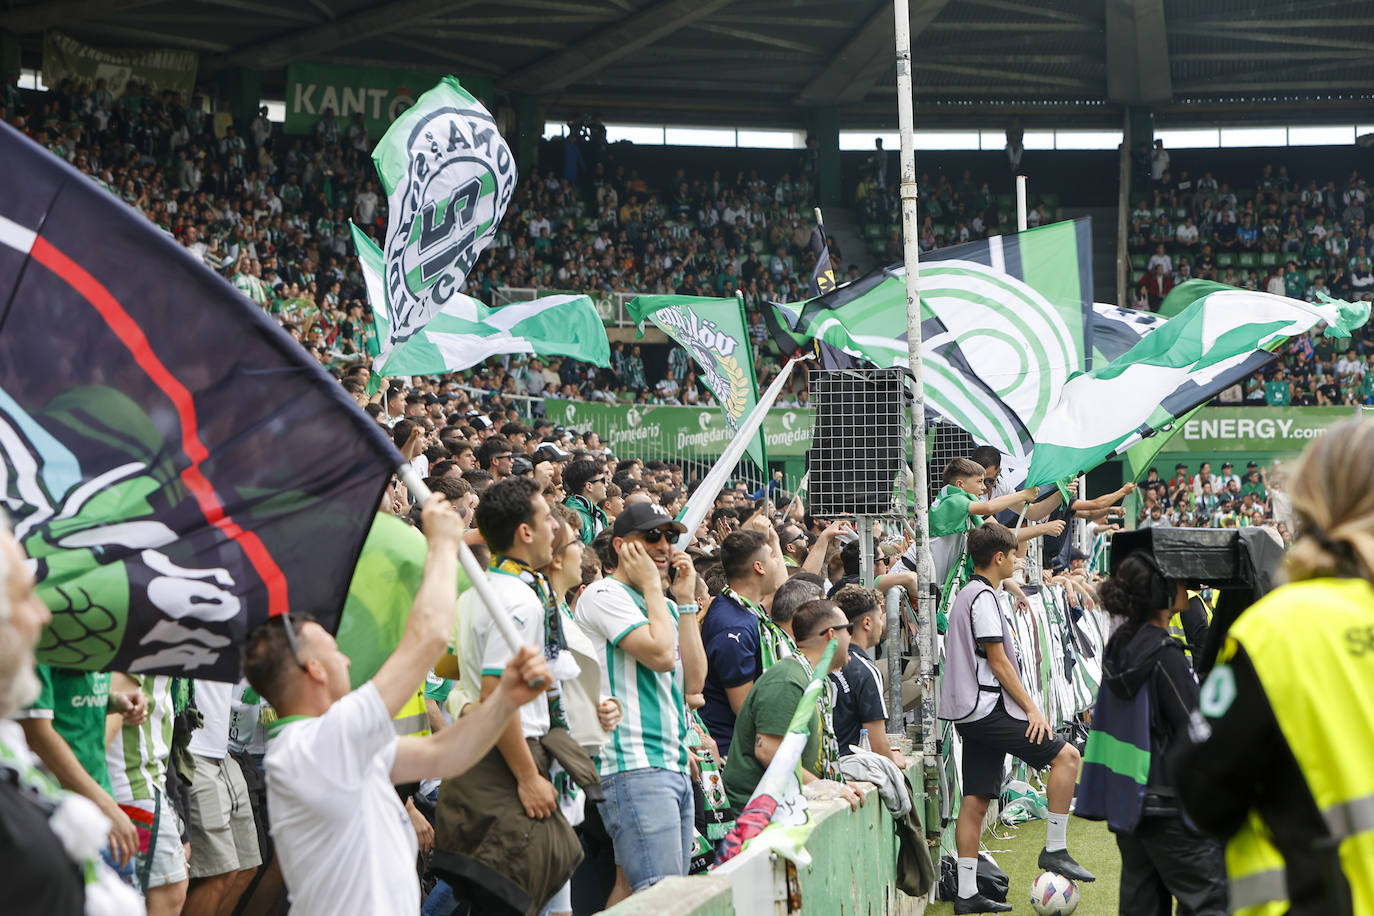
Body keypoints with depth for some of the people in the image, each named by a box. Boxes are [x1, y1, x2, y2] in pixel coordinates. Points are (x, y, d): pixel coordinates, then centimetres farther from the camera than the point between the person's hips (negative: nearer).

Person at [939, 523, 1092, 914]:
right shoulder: (984, 597, -11)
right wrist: (1031, 708, -12)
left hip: (970, 713, 10)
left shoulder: (965, 595, 20)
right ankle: (1055, 849, -6)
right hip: (988, 709, -10)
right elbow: (998, 661, -15)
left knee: (975, 801, 8)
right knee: (1066, 755, -8)